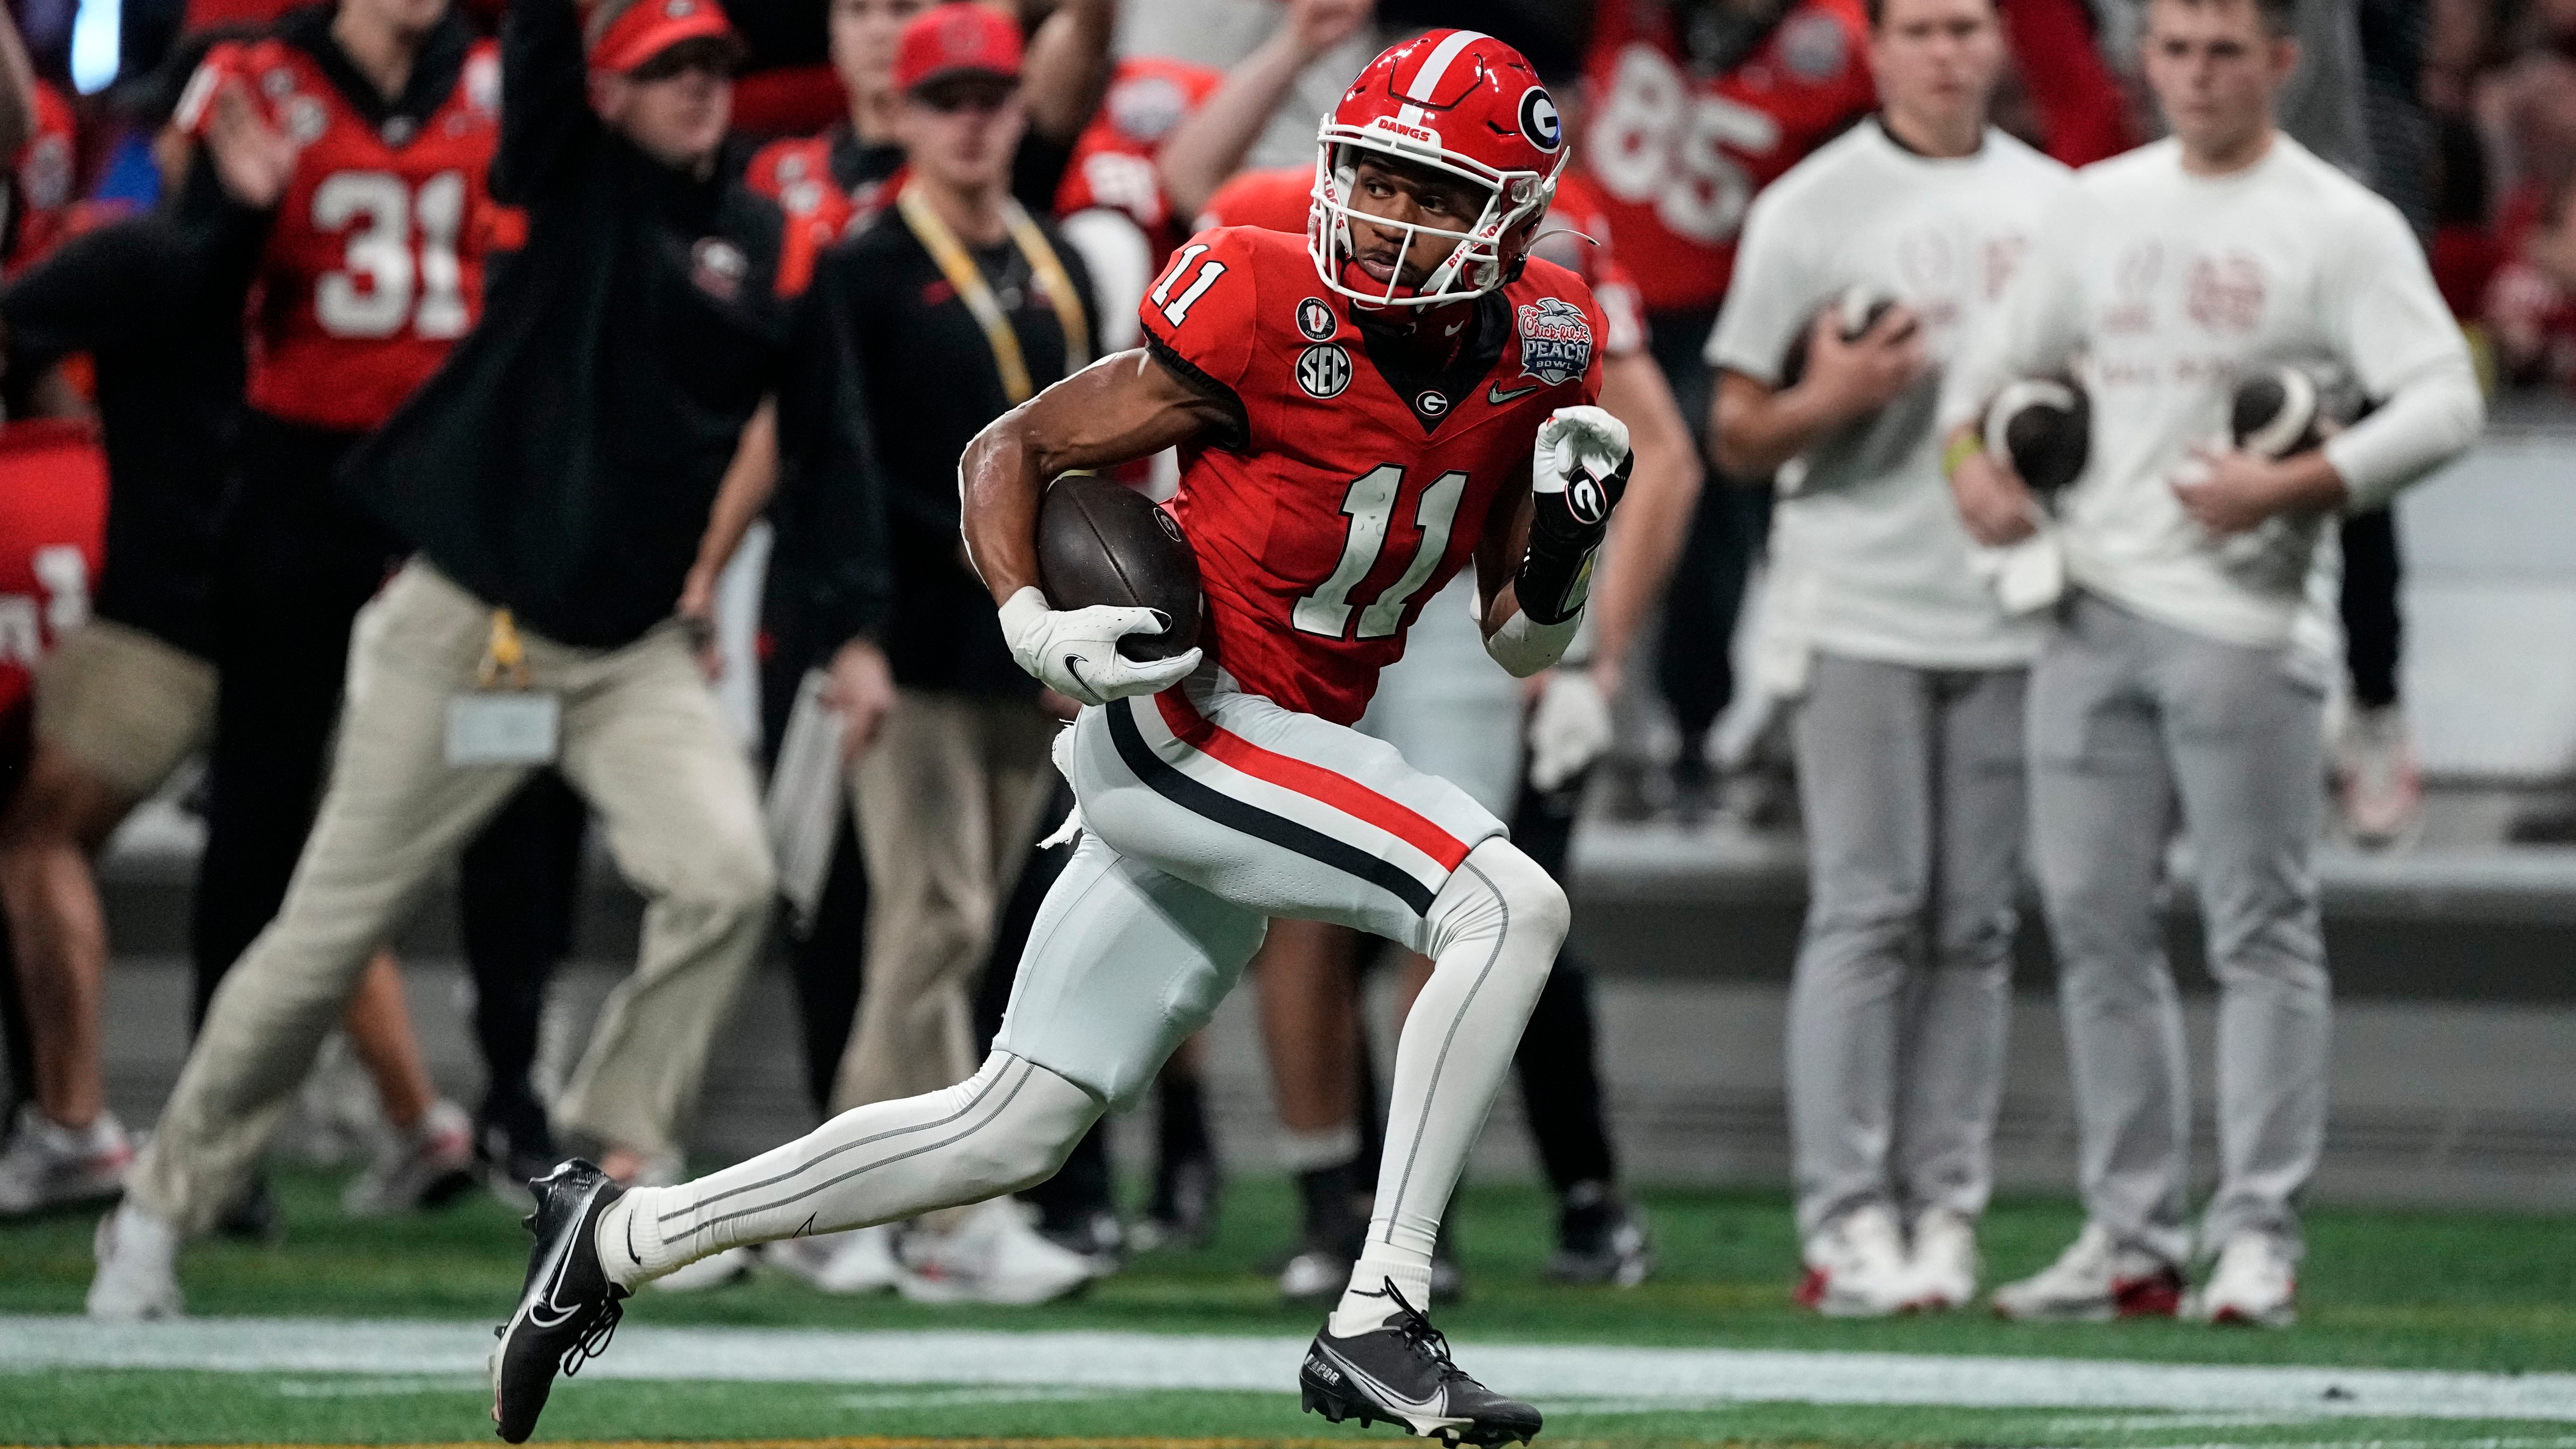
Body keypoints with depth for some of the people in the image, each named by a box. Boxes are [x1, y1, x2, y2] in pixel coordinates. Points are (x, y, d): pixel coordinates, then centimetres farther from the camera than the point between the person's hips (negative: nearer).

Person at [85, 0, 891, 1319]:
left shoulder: (771, 248, 5)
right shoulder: (577, 178, -2)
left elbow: (826, 438, 8)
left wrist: (859, 626, 1)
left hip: (629, 649, 3)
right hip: (466, 620, -3)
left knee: (725, 874, -18)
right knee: (330, 926, 0)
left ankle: (617, 1151, 0)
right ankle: (164, 1200, 13)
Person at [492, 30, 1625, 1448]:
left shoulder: (1536, 353, 3)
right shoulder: (1266, 317, -15)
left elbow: (1521, 646, 10)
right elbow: (1010, 450, -5)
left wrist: (1567, 533, -10)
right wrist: (1033, 625, -20)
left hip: (1283, 768, 7)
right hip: (1173, 724, -7)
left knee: (1010, 1130, 13)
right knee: (1513, 911, -25)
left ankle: (621, 1237, 26)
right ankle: (1376, 1322, -22)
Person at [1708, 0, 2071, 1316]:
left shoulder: (2054, 204, 13)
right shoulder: (1809, 210, 1)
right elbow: (1736, 435, 2)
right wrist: (1832, 400, -17)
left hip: (2011, 608, 4)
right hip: (1861, 605, -4)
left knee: (1975, 925, 3)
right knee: (1868, 911, -8)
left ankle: (1943, 1212, 6)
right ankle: (1847, 1220, -6)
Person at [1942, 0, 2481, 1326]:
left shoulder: (2342, 226, -2)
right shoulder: (2097, 208, 15)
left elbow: (2443, 403, -10)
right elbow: (1999, 359, 24)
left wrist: (2286, 489, -20)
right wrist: (1970, 459, 3)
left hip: (2241, 617, -6)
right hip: (2090, 607, 6)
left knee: (2260, 927, -3)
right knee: (2094, 919, 5)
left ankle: (2258, 1235, 0)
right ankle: (2131, 1235, 11)